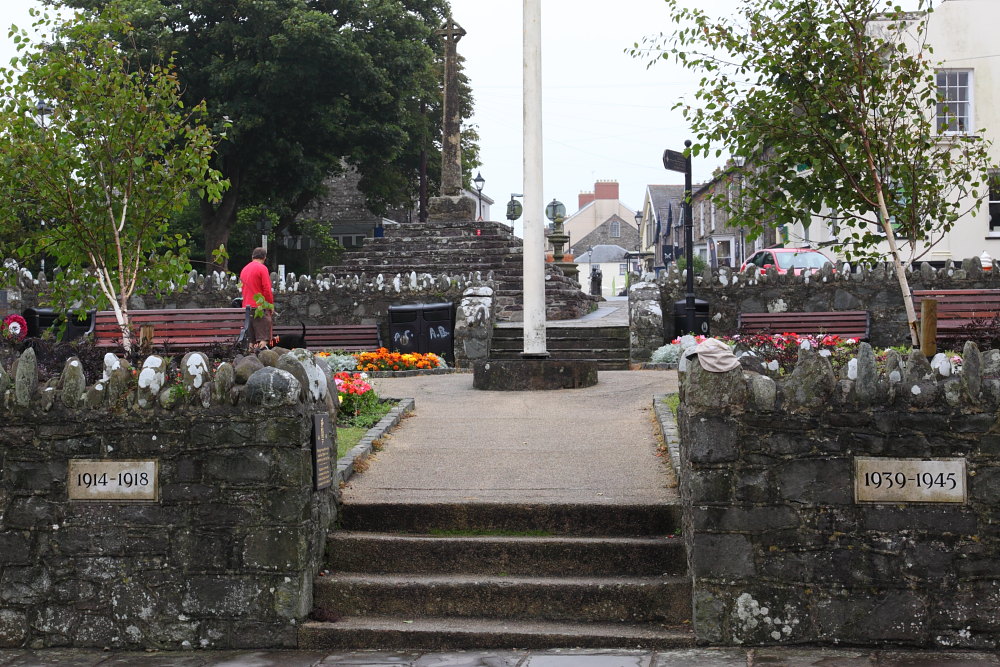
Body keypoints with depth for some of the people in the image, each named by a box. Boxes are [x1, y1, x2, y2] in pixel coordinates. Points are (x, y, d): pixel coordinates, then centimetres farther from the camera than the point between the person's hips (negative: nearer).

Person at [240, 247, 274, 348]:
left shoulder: (244, 269, 14)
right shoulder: (262, 268, -7)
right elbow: (267, 290, -12)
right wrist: (271, 305, -2)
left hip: (247, 307, 7)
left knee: (251, 340, 9)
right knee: (264, 339, -9)